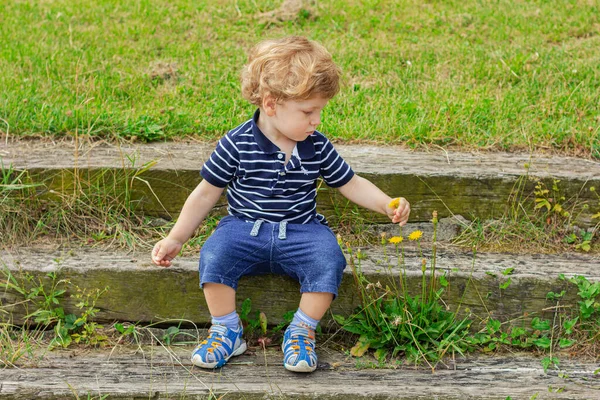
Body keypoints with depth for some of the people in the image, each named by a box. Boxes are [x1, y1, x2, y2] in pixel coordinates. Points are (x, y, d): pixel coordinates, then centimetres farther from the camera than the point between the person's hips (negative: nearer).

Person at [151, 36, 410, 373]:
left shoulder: (318, 146, 1)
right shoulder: (237, 145, -8)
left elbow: (351, 184, 11)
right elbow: (206, 193, 0)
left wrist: (387, 205, -6)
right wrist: (176, 239, -2)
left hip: (301, 231, 2)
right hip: (244, 228, -1)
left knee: (329, 260, -29)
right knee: (214, 256, -31)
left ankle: (302, 330, -8)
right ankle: (227, 331, -10)